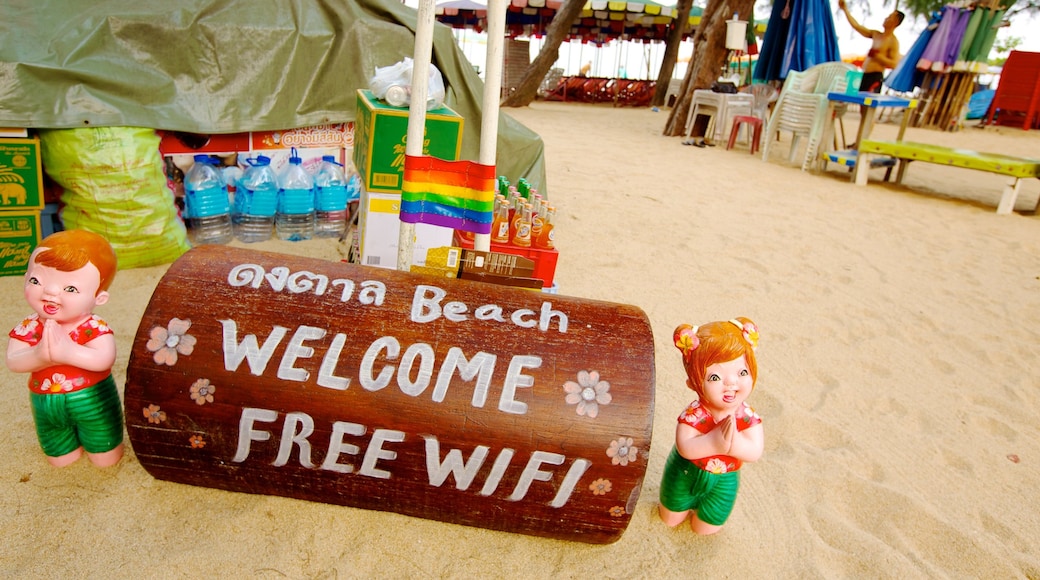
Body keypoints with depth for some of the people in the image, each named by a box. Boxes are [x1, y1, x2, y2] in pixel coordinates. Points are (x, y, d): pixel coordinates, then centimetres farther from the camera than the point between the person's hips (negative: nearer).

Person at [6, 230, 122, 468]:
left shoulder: (94, 328, -22)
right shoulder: (28, 328, -10)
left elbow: (104, 360, -36)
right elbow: (13, 362, -19)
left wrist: (68, 352, -47)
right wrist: (39, 355, -39)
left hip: (93, 401, -3)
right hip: (46, 405, 4)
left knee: (106, 460, 9)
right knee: (61, 461, 19)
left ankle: (90, 437, 35)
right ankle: (74, 436, 46)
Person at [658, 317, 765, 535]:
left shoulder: (748, 416, -23)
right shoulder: (694, 415, -33)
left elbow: (754, 452, -33)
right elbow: (684, 447, -42)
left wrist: (731, 442, -49)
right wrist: (714, 442, -52)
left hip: (722, 482, 2)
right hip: (685, 474, -2)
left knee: (705, 528, 21)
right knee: (670, 520, 20)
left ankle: (700, 503, 47)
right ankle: (689, 501, 46)